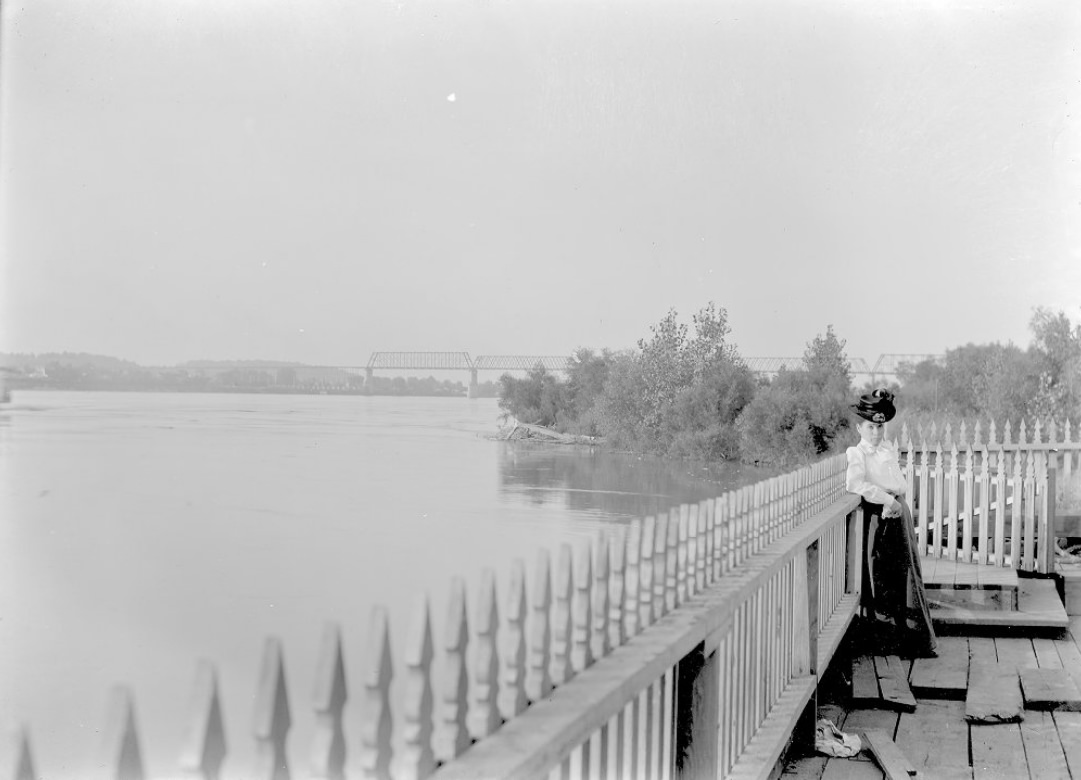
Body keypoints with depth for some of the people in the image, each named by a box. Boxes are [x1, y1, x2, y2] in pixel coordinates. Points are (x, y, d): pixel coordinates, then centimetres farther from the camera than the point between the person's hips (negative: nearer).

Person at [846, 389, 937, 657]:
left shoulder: (890, 450, 15)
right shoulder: (857, 454, -4)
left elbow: (900, 483, 11)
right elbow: (854, 484, -21)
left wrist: (893, 500, -8)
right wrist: (886, 498, -21)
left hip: (898, 513, 5)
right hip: (877, 517, -5)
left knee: (906, 573, 6)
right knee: (881, 578, -3)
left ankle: (915, 639, 12)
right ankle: (889, 640, 5)